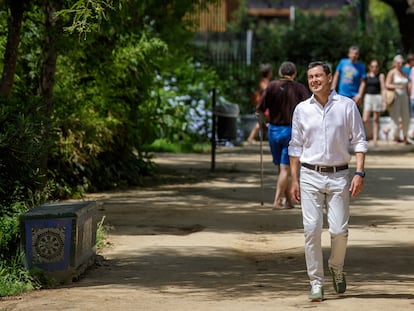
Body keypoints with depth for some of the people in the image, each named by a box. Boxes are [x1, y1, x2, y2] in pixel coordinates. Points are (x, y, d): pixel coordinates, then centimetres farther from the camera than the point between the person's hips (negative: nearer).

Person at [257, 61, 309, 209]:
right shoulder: (299, 88, -3)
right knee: (285, 168, -1)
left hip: (274, 130, 2)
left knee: (281, 167, 14)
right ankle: (277, 201, -10)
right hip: (291, 130, -2)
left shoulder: (272, 86, -2)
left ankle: (288, 200, 21)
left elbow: (260, 109, -7)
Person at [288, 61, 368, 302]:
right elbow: (296, 147, 12)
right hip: (310, 176, 1)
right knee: (312, 230, -7)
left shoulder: (347, 106, 3)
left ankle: (337, 268, 24)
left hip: (338, 176, -1)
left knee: (339, 230, -5)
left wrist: (360, 173, -8)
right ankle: (316, 283, 0)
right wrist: (294, 180, 6)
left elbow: (359, 141, 3)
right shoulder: (302, 109, 8)